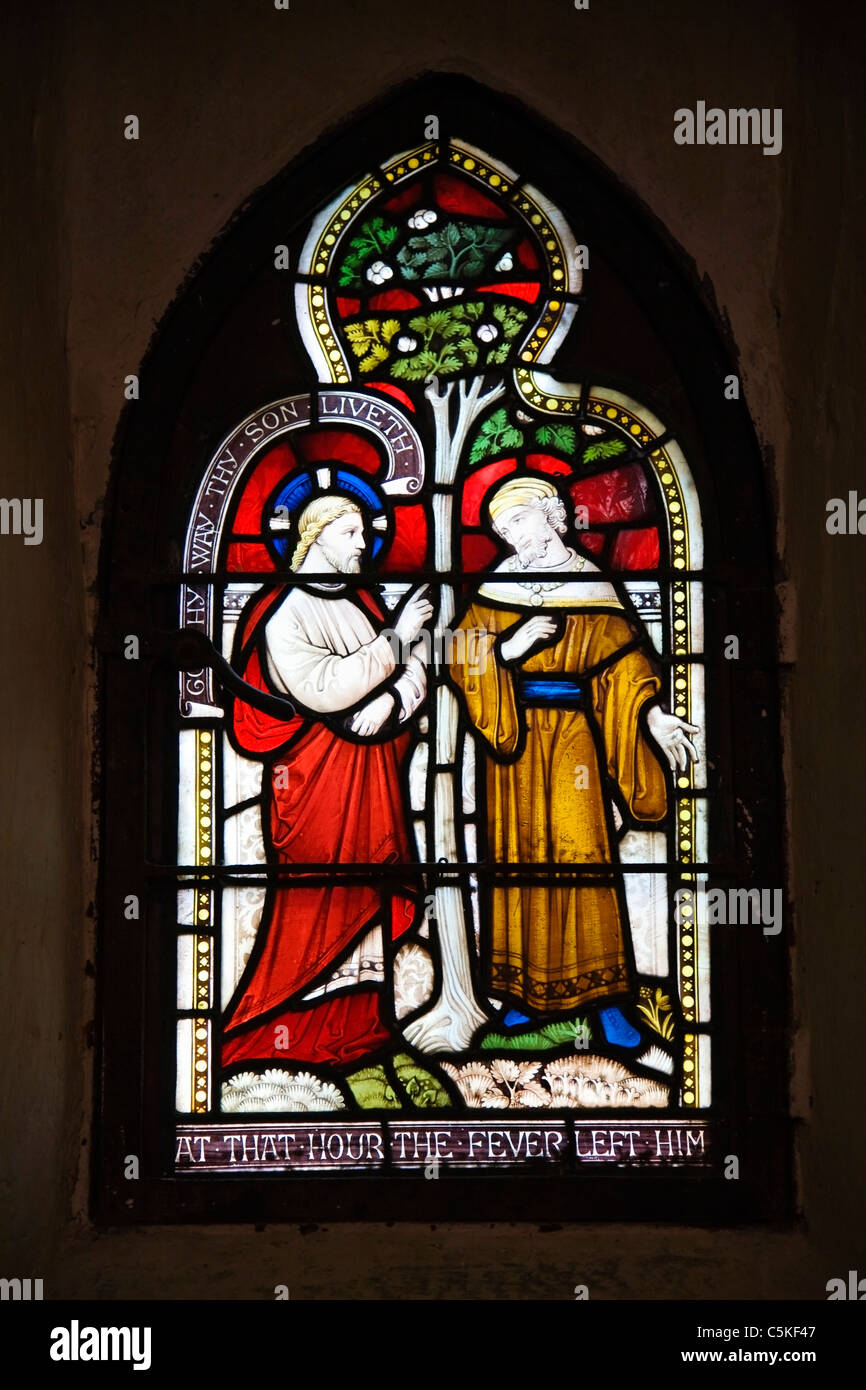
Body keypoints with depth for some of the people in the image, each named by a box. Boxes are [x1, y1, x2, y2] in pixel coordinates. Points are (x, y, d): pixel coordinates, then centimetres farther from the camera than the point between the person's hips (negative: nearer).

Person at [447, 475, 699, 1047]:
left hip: (572, 738, -2)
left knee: (583, 855, -7)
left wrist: (653, 715, -16)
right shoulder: (495, 590, 8)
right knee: (520, 855, 4)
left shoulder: (592, 589, 4)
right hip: (515, 739, 2)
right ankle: (528, 990, 12)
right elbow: (464, 657, 1)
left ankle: (603, 997, -2)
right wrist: (509, 647, -17)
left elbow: (623, 659, -2)